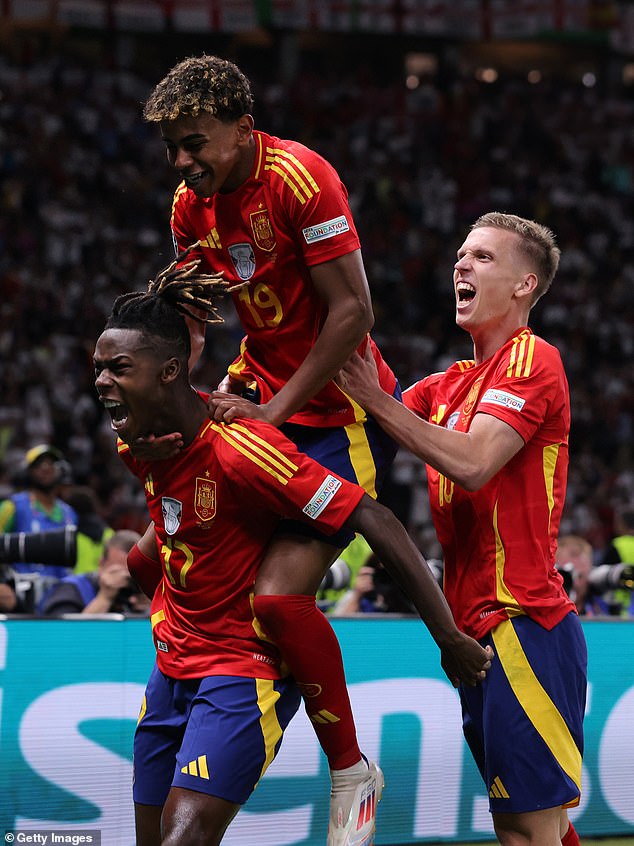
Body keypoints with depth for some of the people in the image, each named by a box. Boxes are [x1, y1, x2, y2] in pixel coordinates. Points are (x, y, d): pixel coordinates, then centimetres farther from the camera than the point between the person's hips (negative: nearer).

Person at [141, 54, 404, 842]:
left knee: (280, 593, -19)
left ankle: (351, 772, -3)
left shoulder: (301, 178, -20)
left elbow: (353, 312, -22)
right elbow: (191, 320, 8)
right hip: (262, 384, 9)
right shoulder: (191, 203, 3)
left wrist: (274, 411, -23)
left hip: (341, 410, -9)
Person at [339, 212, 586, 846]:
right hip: (483, 629, 9)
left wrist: (376, 400, -18)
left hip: (520, 624, -9)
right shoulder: (449, 384, 20)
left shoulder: (531, 359, -6)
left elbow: (472, 464, -20)